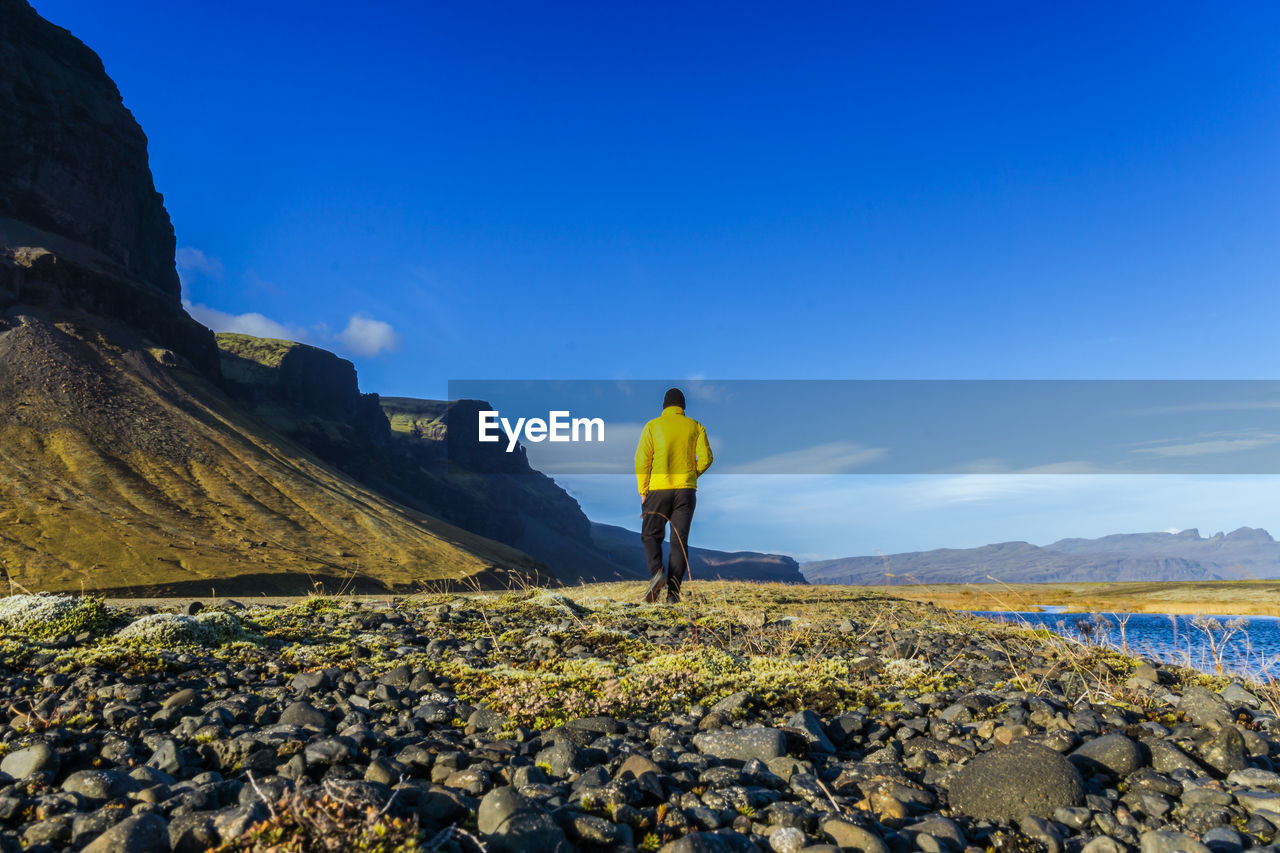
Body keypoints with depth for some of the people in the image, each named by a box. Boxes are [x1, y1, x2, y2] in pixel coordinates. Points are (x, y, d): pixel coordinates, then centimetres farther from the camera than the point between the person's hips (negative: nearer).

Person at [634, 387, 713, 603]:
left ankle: (657, 572, -14)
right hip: (686, 489, 2)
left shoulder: (652, 426, 2)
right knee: (679, 539, 4)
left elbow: (642, 460, -4)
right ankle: (673, 591, -2)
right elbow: (705, 457, -2)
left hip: (659, 488, -1)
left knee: (651, 535, 11)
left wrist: (643, 491, 2)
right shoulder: (695, 426, 7)